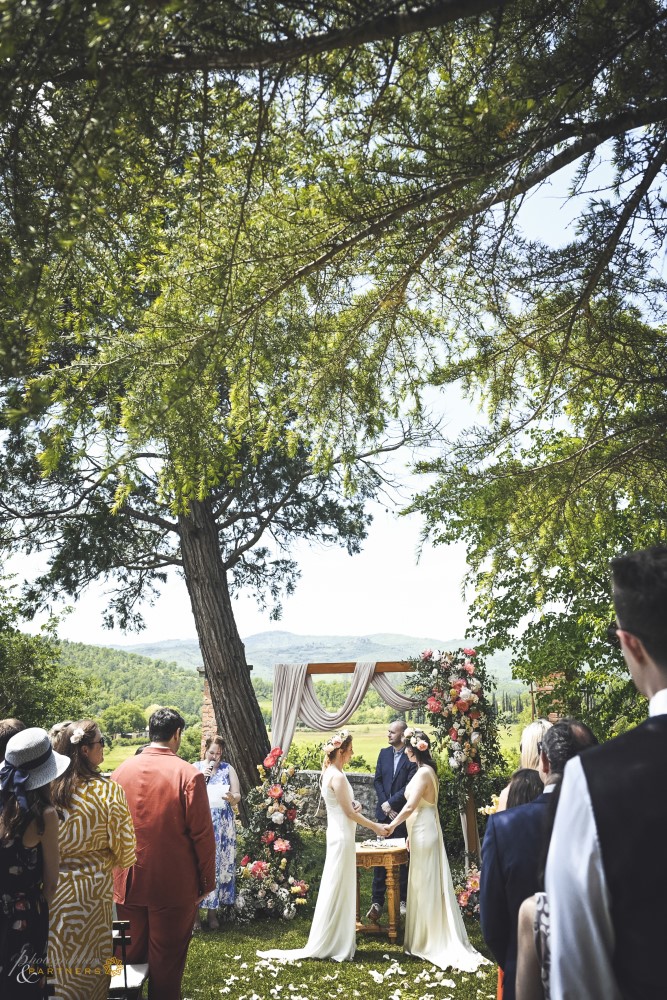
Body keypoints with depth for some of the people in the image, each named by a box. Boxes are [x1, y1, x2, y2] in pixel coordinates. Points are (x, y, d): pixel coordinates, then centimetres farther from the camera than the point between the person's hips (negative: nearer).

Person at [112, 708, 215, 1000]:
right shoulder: (188, 774, -16)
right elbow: (202, 834, -13)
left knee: (131, 956, 20)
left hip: (129, 882, 4)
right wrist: (206, 881, -1)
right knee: (166, 960, 10)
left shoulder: (121, 770, -2)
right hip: (173, 885, -4)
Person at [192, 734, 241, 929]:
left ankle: (212, 911, 15)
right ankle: (194, 911, 7)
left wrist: (231, 798, -18)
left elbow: (238, 796, 4)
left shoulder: (228, 769, 6)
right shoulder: (194, 768, 4)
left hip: (222, 827, 1)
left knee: (218, 865, 3)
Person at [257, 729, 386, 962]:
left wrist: (353, 805, 2)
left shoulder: (330, 773, 9)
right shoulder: (338, 777, -20)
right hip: (342, 837, -10)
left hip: (339, 835, 10)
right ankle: (335, 944, 9)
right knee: (338, 889, 0)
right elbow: (350, 813, -17)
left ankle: (339, 941, 25)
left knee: (340, 889, 16)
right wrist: (375, 827, -8)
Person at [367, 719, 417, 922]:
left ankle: (404, 900, 19)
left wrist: (391, 803, -15)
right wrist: (385, 805, -6)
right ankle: (377, 901, 8)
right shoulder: (384, 753, 7)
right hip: (385, 813, 4)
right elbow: (377, 780, 6)